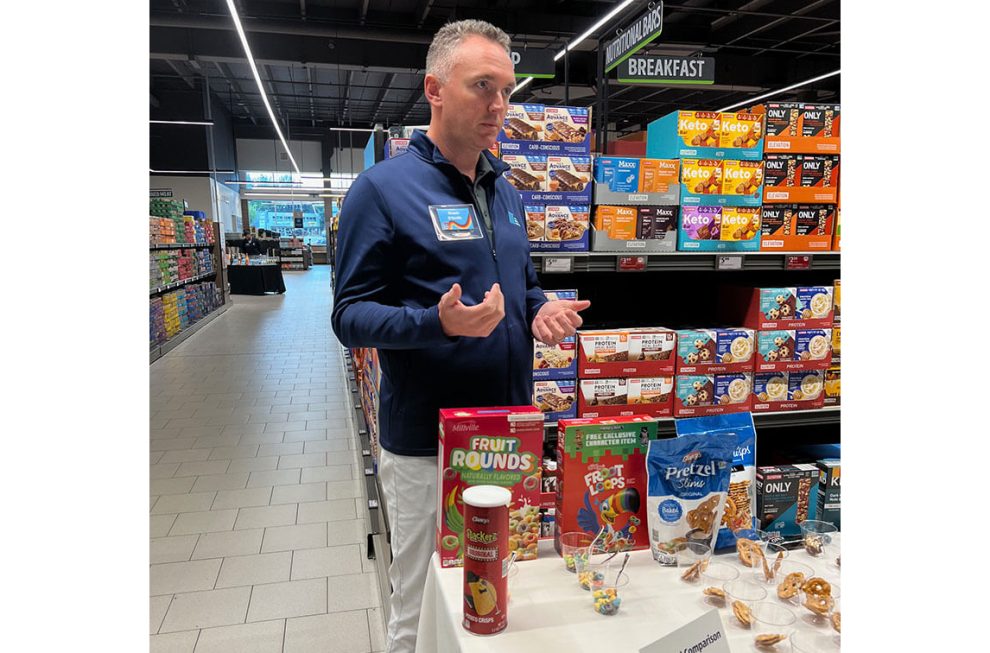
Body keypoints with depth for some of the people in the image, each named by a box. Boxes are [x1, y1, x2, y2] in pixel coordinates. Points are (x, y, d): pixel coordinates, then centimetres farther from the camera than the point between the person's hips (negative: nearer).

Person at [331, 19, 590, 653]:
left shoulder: (507, 192, 10)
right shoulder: (384, 188, -11)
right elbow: (351, 315, -13)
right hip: (427, 445, -6)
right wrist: (439, 324, -30)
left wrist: (542, 311, -3)